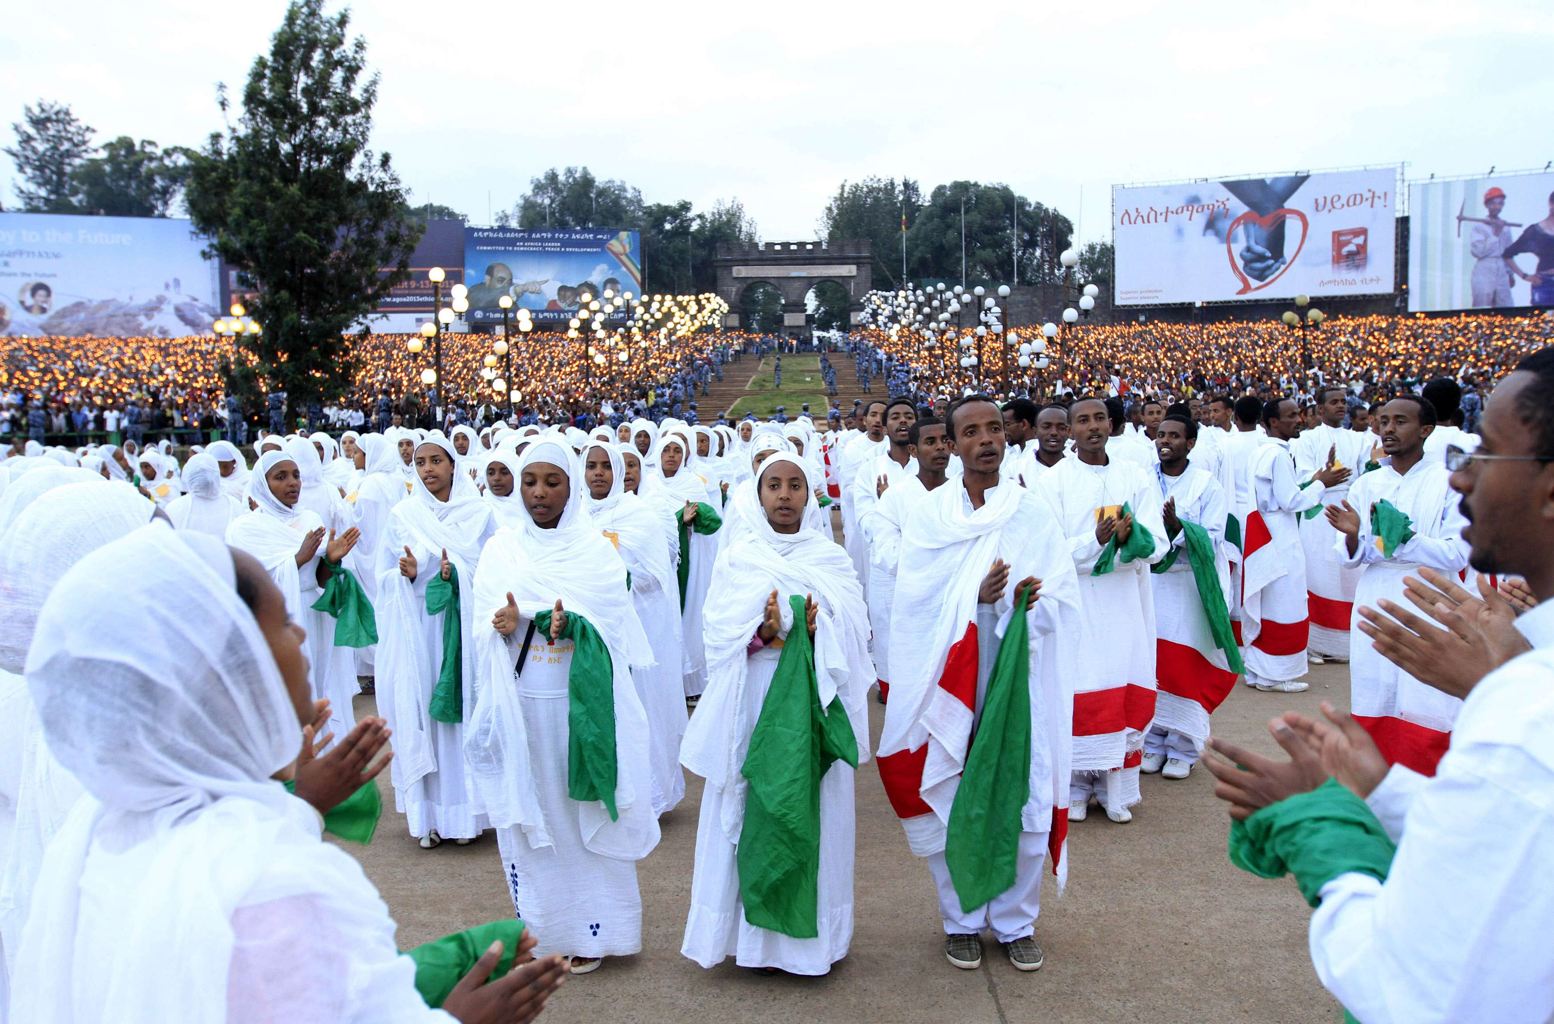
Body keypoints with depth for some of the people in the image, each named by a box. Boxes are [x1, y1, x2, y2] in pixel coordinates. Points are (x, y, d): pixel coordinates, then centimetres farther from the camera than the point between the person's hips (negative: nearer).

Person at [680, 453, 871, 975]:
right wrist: (761, 633, -20)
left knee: (813, 811, 2)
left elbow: (855, 633, 1)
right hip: (753, 701, 0)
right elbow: (719, 636, -2)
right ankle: (755, 932, 12)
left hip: (815, 703, 1)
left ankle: (809, 929, 15)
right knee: (755, 809, 0)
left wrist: (818, 630, -18)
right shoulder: (735, 558, 6)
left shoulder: (833, 559, 8)